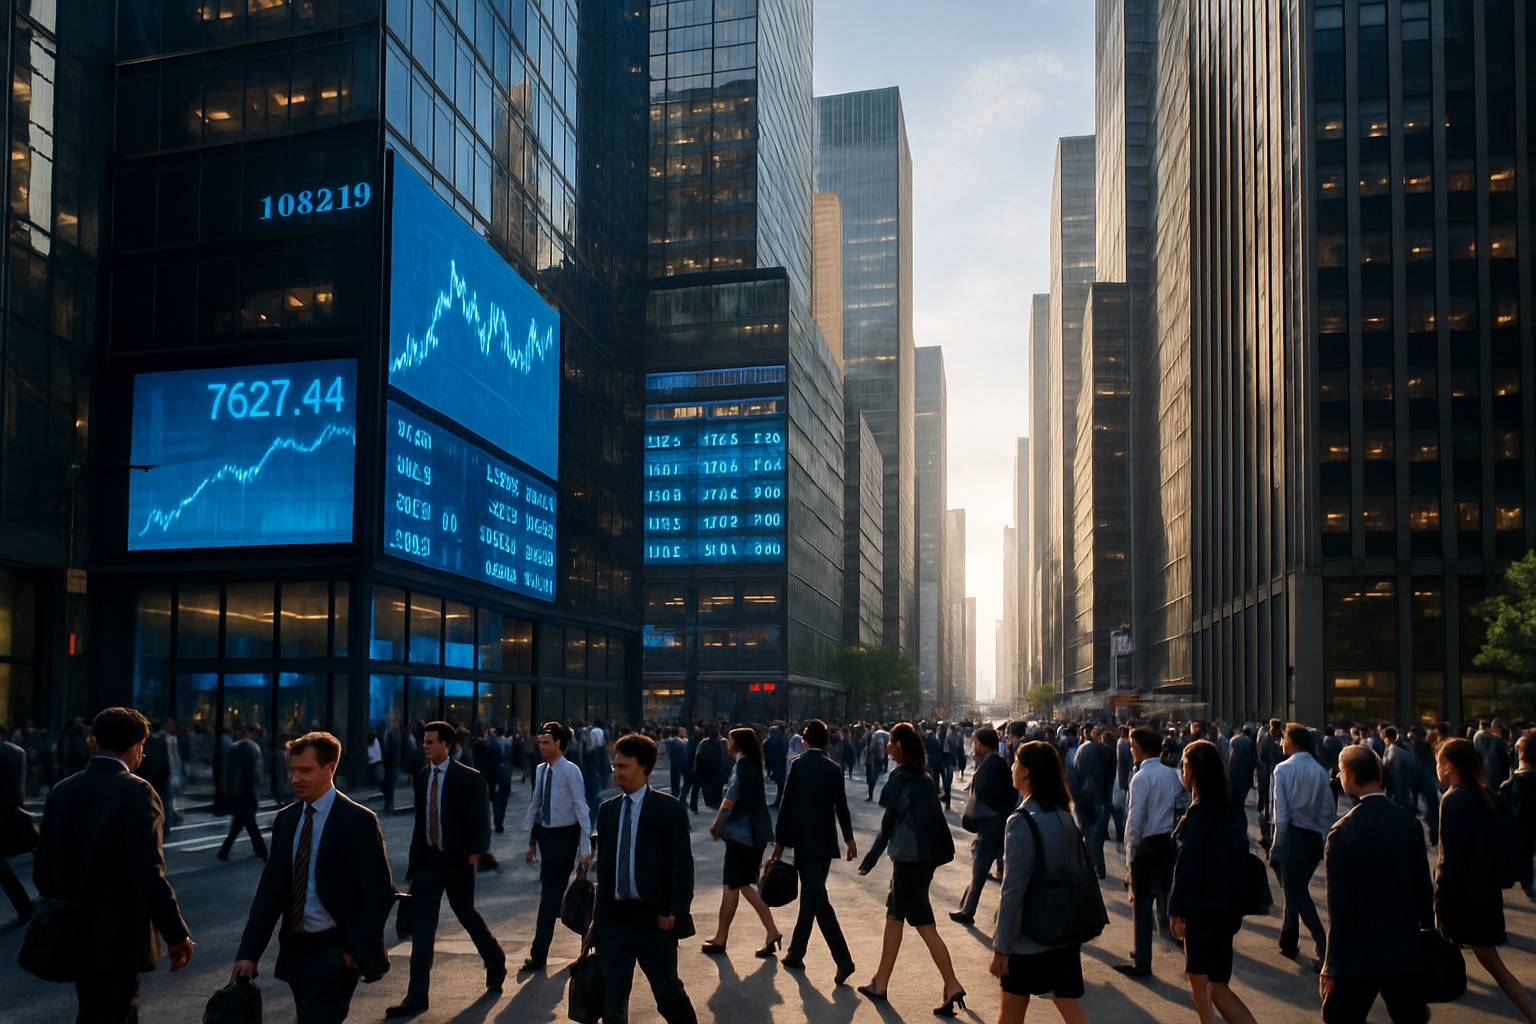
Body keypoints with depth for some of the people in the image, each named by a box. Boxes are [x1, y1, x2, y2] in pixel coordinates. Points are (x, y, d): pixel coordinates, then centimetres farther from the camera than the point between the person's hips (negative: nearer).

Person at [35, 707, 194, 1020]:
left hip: (74, 937, 7)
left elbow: (42, 868, 8)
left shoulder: (62, 791, 4)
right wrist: (176, 935, -13)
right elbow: (149, 873, -21)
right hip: (119, 938, -7)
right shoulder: (136, 792, -16)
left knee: (122, 1010, 22)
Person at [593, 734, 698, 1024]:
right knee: (612, 997, 9)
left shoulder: (669, 809, -6)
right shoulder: (608, 810, 9)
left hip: (654, 917, -5)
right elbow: (604, 864, 13)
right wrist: (600, 914, 12)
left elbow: (682, 864, -8)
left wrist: (674, 912, -14)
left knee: (668, 993, 5)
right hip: (614, 916, 5)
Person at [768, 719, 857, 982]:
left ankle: (843, 960, -8)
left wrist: (780, 841, -2)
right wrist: (849, 839, 12)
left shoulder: (798, 765, -6)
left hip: (804, 841, -4)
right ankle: (795, 954, 13)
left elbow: (787, 805, -7)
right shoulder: (833, 768, 4)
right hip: (825, 841, 4)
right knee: (810, 896, 13)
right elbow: (841, 806, 3)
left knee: (818, 900, -4)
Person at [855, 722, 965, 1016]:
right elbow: (935, 819, 10)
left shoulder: (901, 778, -16)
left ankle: (952, 987, -3)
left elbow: (888, 824, -13)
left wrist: (870, 860, -5)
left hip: (908, 859, -9)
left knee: (925, 926, -3)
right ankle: (880, 983, 24)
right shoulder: (925, 778, 8)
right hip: (924, 857, 9)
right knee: (893, 917, 16)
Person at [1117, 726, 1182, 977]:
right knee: (1165, 892, 19)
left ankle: (1142, 964, 5)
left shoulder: (1141, 777, -14)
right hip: (1169, 841, 6)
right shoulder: (1171, 774, 6)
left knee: (1142, 903, 0)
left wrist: (1130, 857, -9)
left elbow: (1135, 821, -15)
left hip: (1147, 844, -6)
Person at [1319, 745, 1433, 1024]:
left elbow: (1340, 908, -15)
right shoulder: (1409, 822, -2)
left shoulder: (1343, 832, -17)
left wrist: (1331, 967, -7)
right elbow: (1423, 887, 5)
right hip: (1405, 948, 5)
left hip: (1359, 952, -5)